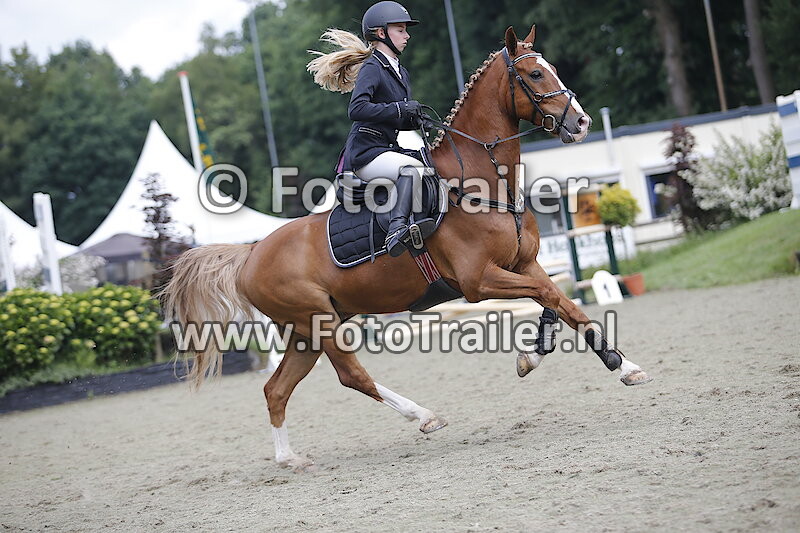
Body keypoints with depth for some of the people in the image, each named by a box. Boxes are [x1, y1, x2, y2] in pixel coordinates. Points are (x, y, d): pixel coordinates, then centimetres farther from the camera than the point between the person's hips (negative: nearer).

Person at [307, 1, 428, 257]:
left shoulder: (400, 72, 20)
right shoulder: (372, 68, -8)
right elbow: (356, 109, -24)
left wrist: (416, 119, 2)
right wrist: (399, 109, -25)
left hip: (389, 149, 10)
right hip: (366, 153, -10)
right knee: (412, 168, -35)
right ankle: (397, 230, -48)